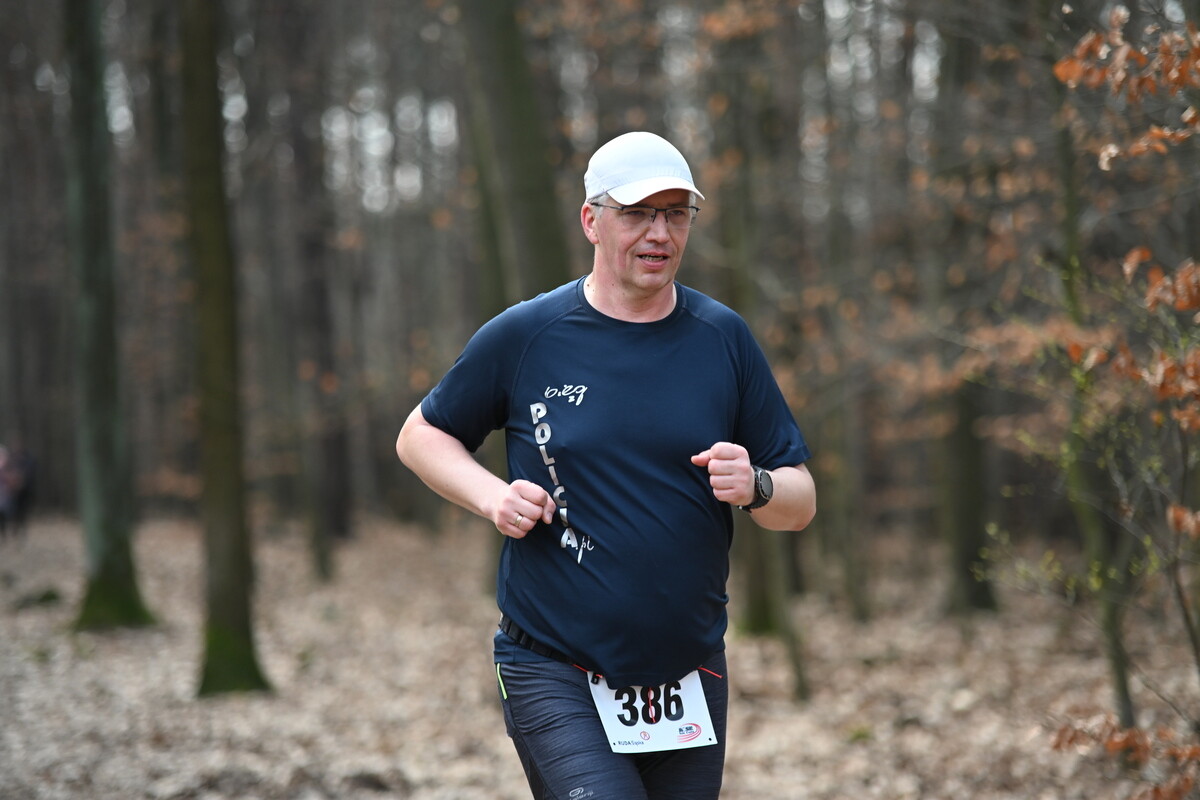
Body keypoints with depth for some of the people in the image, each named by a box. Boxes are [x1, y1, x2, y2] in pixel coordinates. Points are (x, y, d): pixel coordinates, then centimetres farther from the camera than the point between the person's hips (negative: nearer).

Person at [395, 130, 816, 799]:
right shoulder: (523, 337, -3)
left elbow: (801, 503, 7)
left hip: (691, 678, 4)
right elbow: (421, 435, 10)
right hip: (556, 674, -3)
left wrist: (756, 487, -16)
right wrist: (492, 496, -8)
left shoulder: (724, 339, 4)